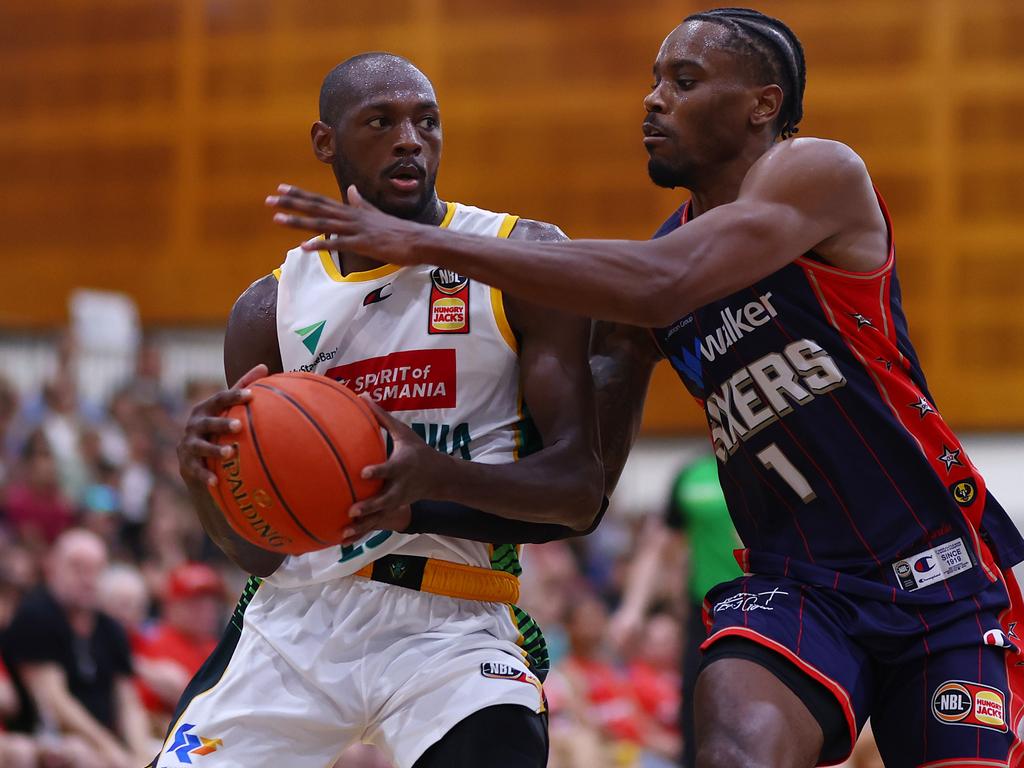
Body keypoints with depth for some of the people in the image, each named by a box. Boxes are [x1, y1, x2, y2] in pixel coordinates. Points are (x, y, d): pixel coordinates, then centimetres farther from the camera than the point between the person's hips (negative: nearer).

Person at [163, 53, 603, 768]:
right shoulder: (270, 310, 7)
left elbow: (579, 492, -9)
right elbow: (257, 549, 8)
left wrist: (438, 477, -29)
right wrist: (206, 476, -16)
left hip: (456, 627, -3)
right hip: (295, 614, 4)